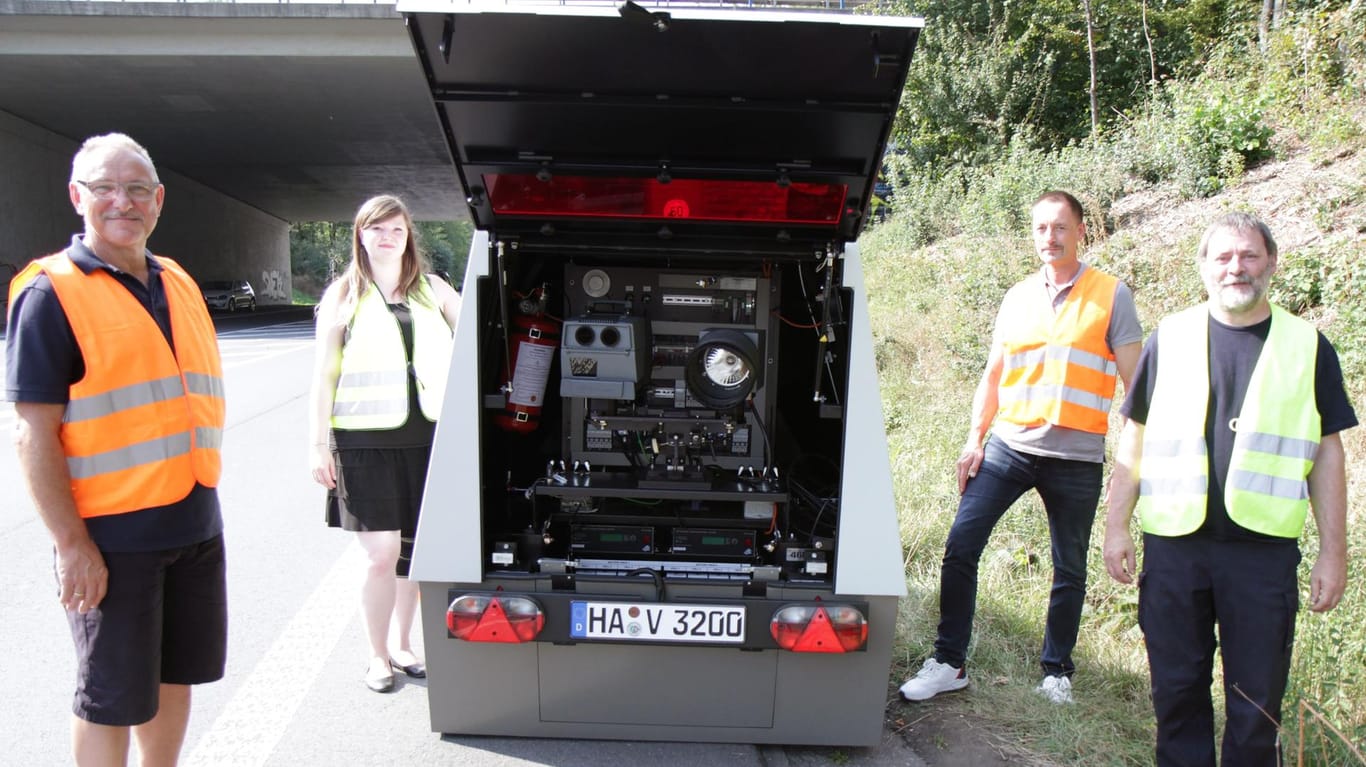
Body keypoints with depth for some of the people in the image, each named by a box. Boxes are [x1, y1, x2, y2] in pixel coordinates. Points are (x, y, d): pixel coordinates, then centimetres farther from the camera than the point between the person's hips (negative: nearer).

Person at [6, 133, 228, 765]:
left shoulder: (178, 283, 10)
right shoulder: (51, 292, -9)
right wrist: (71, 544, -17)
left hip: (195, 525, 6)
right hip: (109, 538, -6)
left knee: (174, 679, 18)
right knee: (110, 699, 7)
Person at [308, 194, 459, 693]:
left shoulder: (433, 290, 10)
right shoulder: (343, 296, 4)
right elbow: (324, 376, 3)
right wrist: (318, 443, -1)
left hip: (427, 437, 3)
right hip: (366, 440, -2)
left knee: (412, 548, 11)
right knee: (381, 555, -2)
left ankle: (402, 645, 29)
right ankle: (378, 656, 18)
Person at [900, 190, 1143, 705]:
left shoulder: (1111, 297, 0)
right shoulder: (1017, 297, 11)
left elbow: (1135, 384, 0)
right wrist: (974, 440, 8)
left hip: (1077, 458, -2)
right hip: (1009, 446, 3)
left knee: (1069, 571, 10)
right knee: (960, 549, -4)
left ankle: (1057, 670, 29)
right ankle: (949, 663, 8)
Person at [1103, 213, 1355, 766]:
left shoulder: (1307, 346, 5)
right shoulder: (1170, 338, 5)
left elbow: (1325, 454, 6)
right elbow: (1135, 440, 7)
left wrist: (1334, 552, 3)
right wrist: (1116, 525, 2)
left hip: (1264, 551, 0)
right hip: (1172, 544, 1)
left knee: (1258, 700, 8)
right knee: (1177, 690, 10)